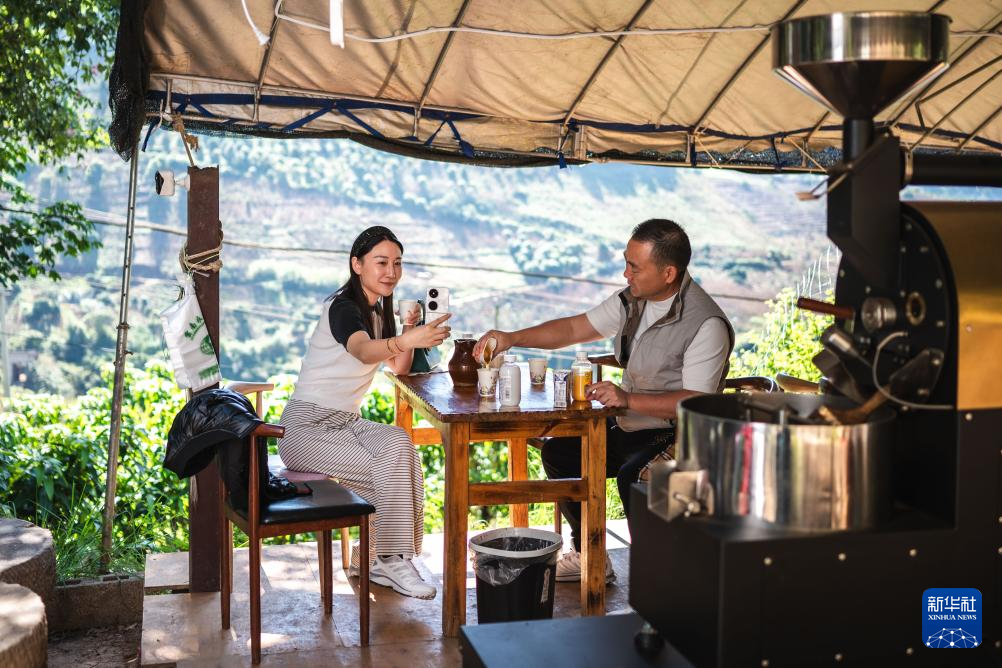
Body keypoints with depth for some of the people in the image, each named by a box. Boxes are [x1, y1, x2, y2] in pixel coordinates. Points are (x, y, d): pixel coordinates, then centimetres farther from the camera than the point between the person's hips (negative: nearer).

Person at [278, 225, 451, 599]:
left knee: (398, 444, -20)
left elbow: (399, 369, 10)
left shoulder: (379, 312, 11)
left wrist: (409, 330, -8)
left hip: (345, 423, 8)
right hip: (306, 426, -8)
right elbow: (363, 351, -40)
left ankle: (370, 558, -13)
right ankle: (387, 563, -14)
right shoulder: (342, 307, -17)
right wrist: (405, 341, -60)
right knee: (385, 470, -26)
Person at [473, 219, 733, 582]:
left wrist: (628, 400, -33)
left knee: (632, 476, -34)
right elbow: (574, 328, 11)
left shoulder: (707, 324, -21)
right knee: (558, 453, 3)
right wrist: (512, 338, 0)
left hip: (676, 435, -9)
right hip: (632, 426, 9)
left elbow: (696, 402, -25)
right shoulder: (631, 300, 4)